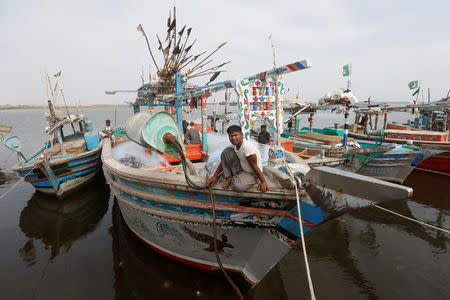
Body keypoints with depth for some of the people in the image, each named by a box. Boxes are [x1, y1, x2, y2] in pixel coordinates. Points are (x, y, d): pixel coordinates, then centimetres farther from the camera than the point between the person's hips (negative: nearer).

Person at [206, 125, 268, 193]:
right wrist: (215, 176, 1)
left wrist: (263, 182, -15)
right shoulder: (234, 145, -5)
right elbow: (224, 161, 3)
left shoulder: (247, 147, -31)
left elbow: (255, 167, -23)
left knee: (237, 186, -36)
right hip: (242, 169, 7)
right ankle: (229, 178, -4)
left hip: (252, 174, -7)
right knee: (226, 151, -11)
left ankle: (233, 179, 1)